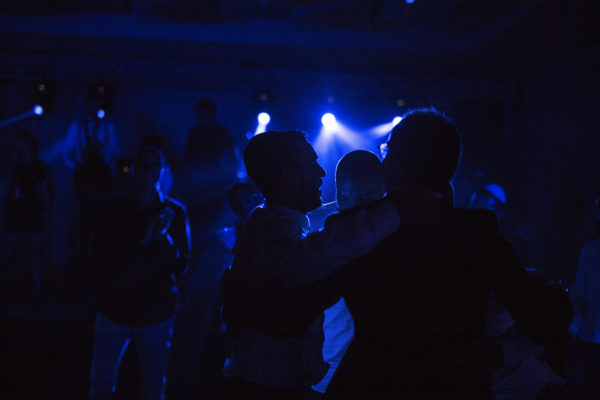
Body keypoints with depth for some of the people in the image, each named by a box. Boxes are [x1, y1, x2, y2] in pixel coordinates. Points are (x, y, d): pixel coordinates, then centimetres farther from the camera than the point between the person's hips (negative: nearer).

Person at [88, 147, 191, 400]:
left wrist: (163, 236, -22)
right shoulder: (112, 210, 0)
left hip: (156, 314, 0)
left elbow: (181, 267, -5)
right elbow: (101, 258, -7)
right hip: (114, 309, 0)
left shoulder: (174, 213, -1)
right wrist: (143, 241, -18)